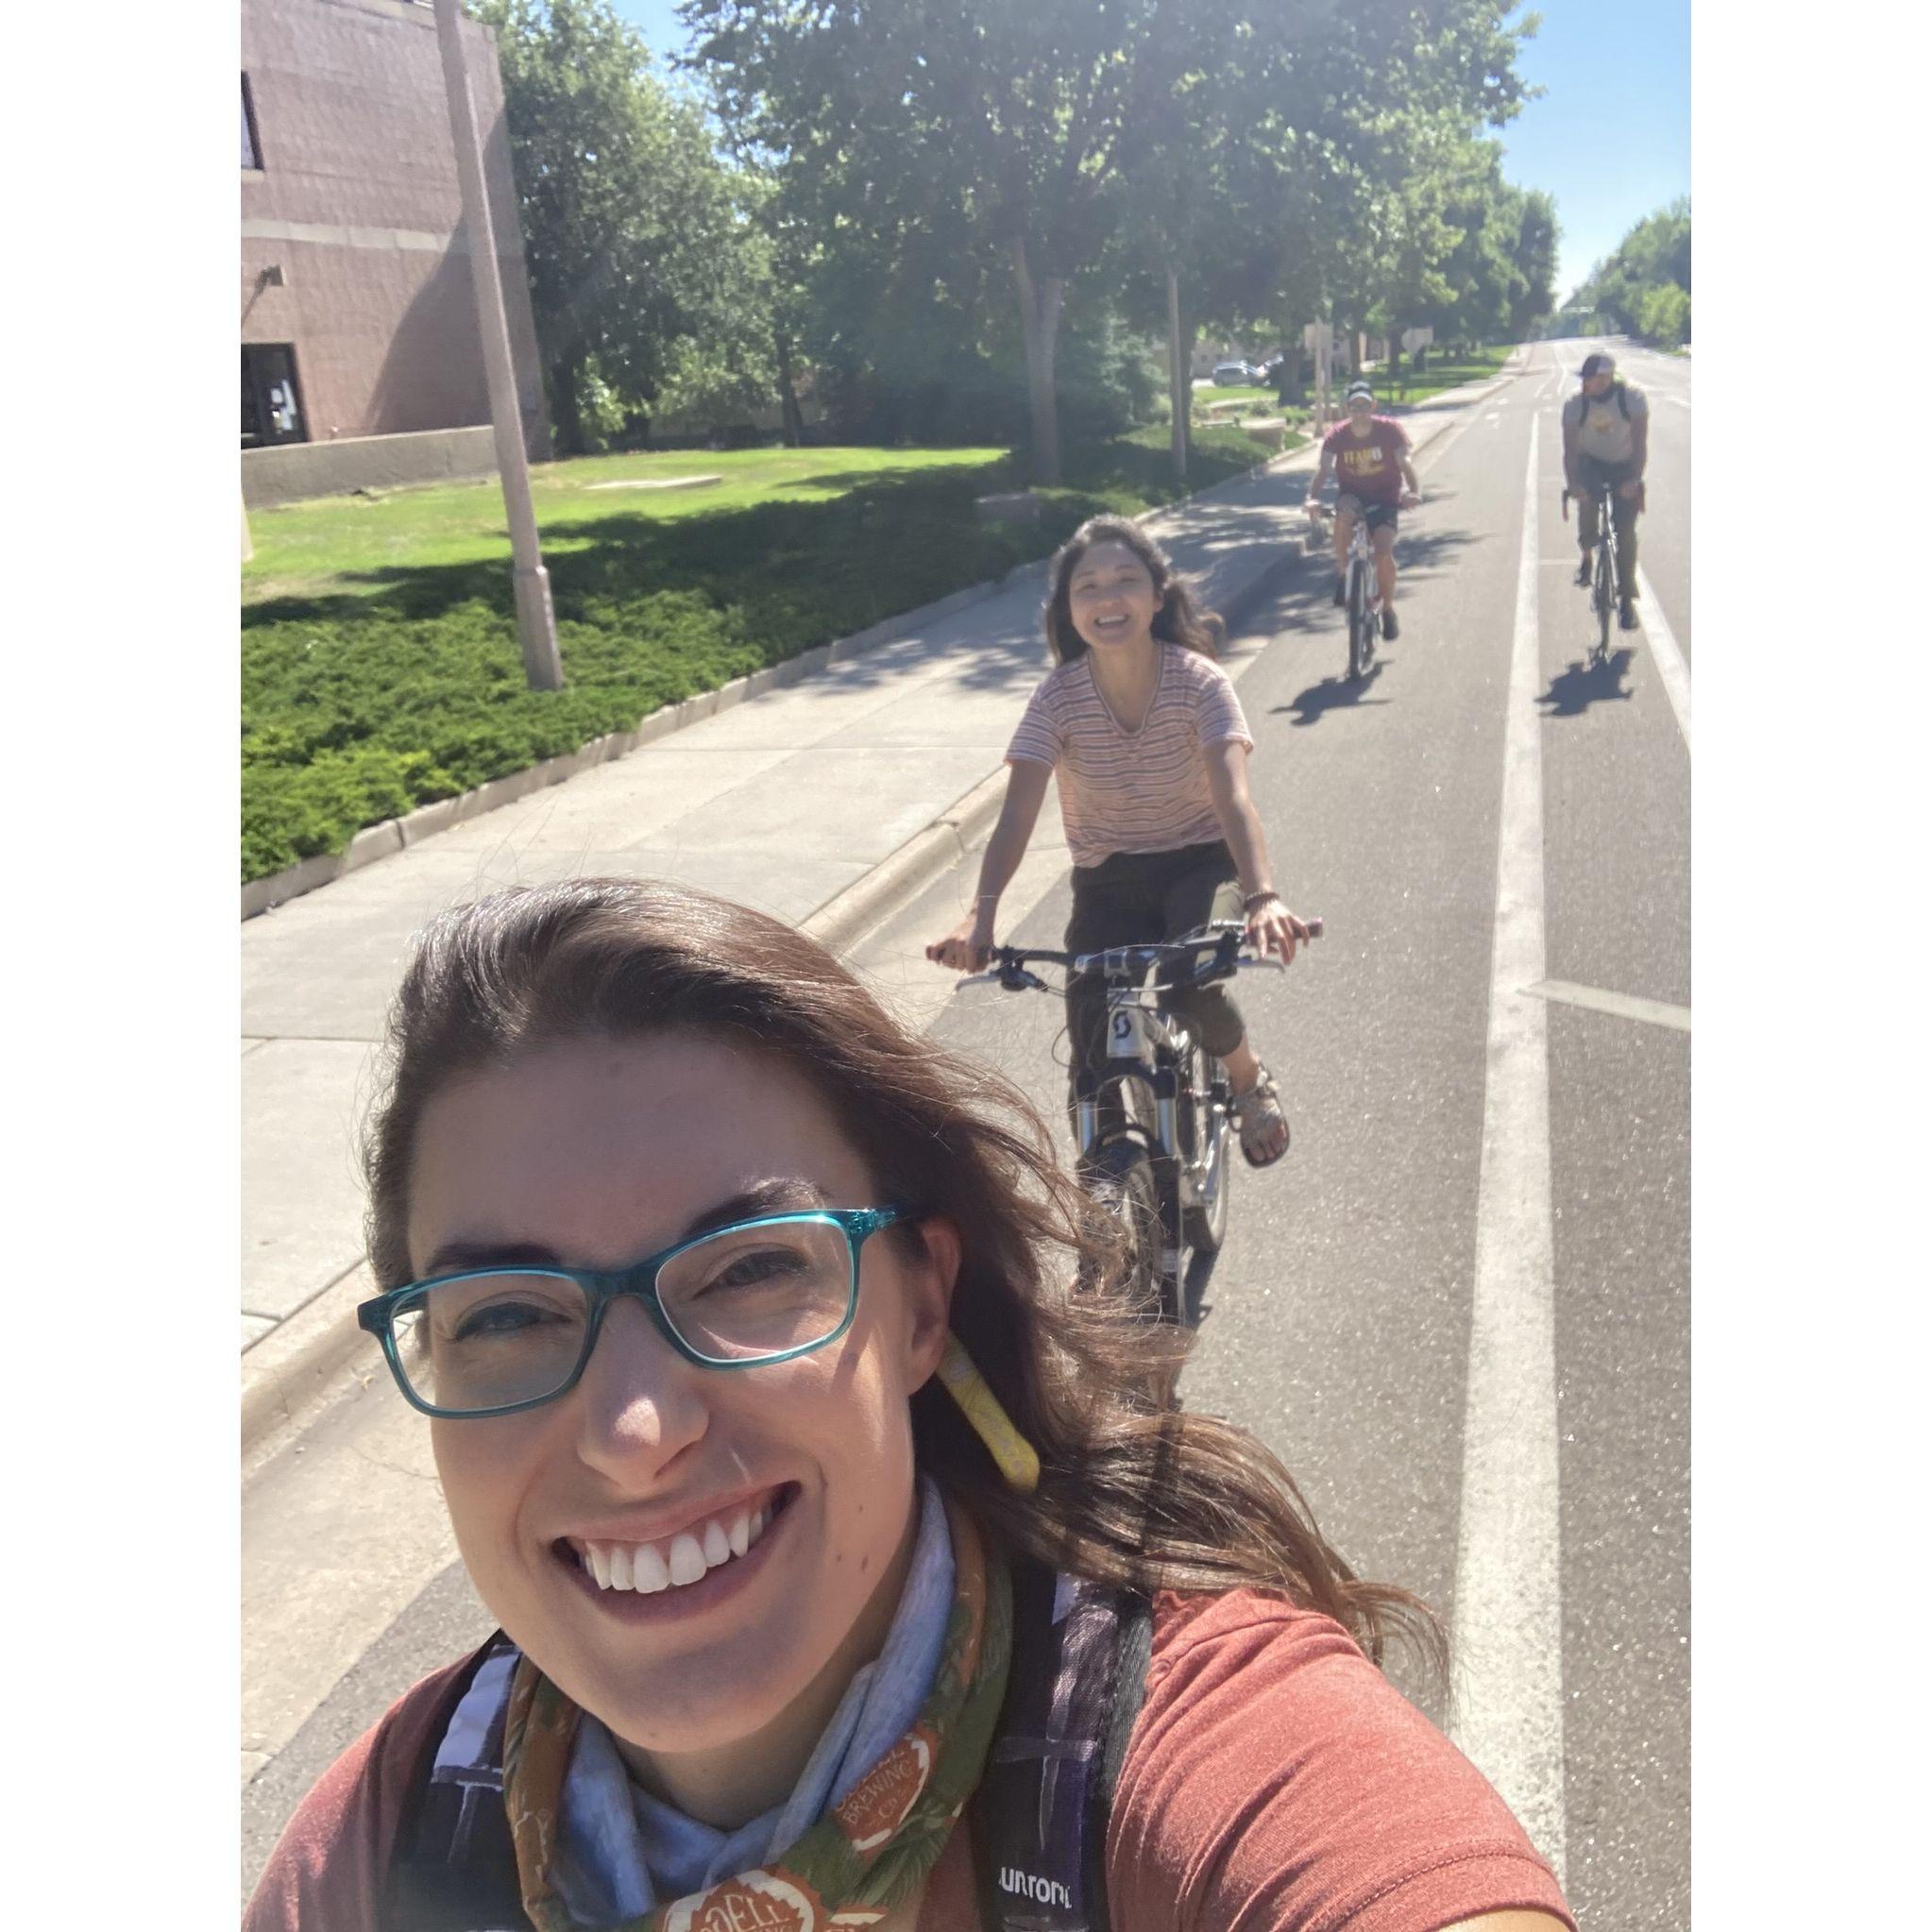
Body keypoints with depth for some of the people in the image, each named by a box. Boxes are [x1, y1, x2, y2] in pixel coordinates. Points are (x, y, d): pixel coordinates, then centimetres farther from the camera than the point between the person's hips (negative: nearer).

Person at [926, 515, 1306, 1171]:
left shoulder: (1199, 681, -18)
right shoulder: (1060, 694, -14)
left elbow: (1232, 795, -31)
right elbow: (1018, 811, -24)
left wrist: (1262, 895, -49)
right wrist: (981, 912, -41)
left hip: (1198, 864, -1)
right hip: (1107, 881, 1)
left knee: (1192, 985, -30)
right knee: (1096, 1072, -13)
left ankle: (1250, 1081, 5)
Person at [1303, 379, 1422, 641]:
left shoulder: (1389, 429, -14)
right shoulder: (1337, 435, -11)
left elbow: (1404, 462, -24)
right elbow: (1324, 468, -23)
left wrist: (1414, 491, -42)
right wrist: (1311, 497, -41)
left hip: (1384, 497, -1)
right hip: (1352, 494, 1)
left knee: (1384, 552, -19)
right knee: (1344, 515, -36)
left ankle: (1388, 609, 3)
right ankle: (1342, 573, -16)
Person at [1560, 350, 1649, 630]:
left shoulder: (1633, 398, -21)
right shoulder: (1575, 404, -17)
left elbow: (1640, 442, -23)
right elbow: (1570, 447, -20)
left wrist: (1634, 479, -35)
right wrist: (1572, 482, -35)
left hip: (1625, 467, -1)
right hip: (1591, 463, 1)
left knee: (1625, 530, -7)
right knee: (1586, 499, -33)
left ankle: (1626, 601, 2)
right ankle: (1587, 557, -7)